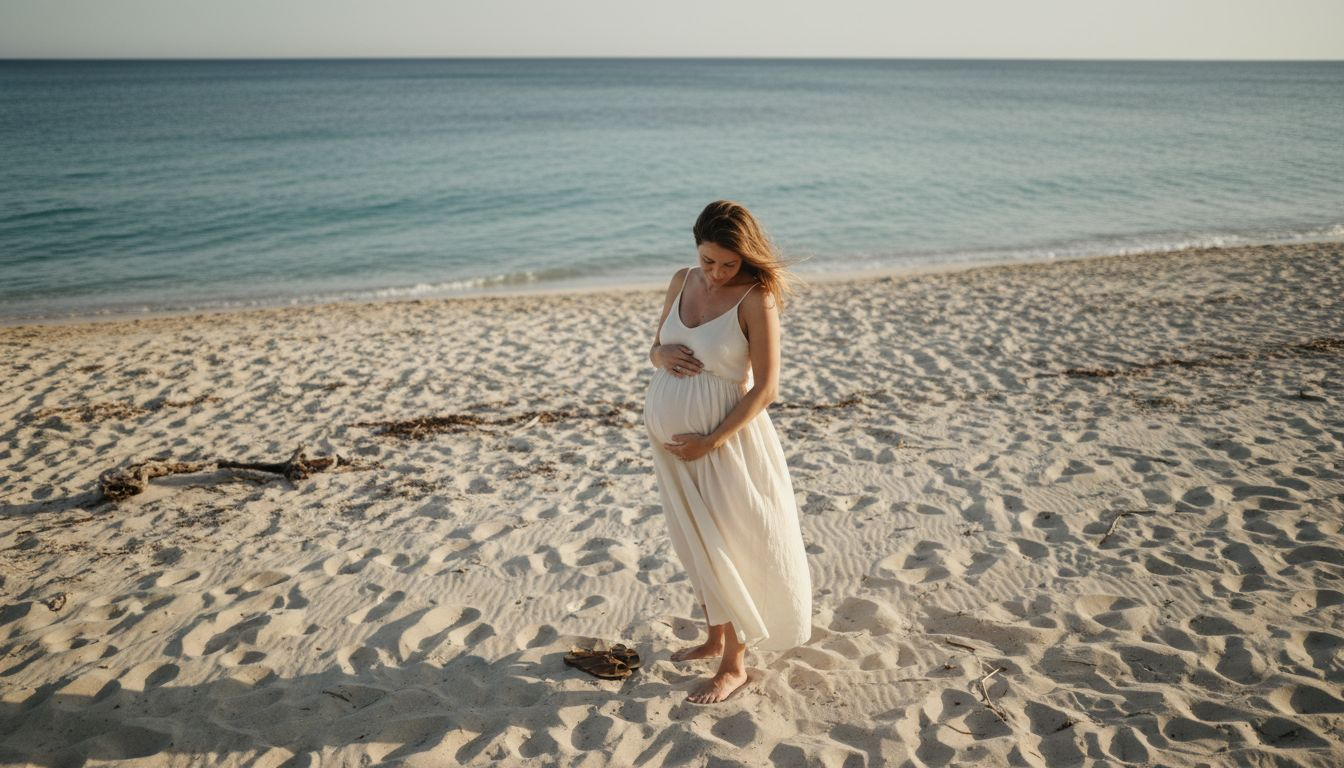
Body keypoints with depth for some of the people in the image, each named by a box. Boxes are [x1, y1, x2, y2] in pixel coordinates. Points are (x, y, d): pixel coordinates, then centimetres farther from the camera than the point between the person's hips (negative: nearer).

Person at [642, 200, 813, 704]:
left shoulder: (756, 299, -17)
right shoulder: (683, 282, 3)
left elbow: (766, 388, -18)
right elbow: (655, 349, 13)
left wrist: (712, 441, -20)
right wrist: (662, 355, -11)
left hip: (721, 436, -6)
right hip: (670, 435, 7)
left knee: (725, 547, 4)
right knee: (696, 546, 17)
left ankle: (734, 664, 19)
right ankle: (715, 638, 36)